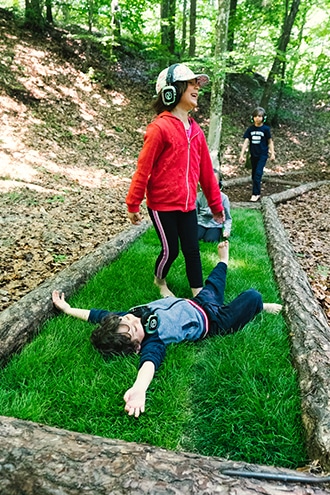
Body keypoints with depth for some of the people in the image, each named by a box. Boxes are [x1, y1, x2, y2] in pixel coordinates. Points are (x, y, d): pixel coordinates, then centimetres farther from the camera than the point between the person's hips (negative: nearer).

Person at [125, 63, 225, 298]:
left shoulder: (195, 129, 6)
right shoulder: (160, 127, -15)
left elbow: (206, 170, 10)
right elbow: (143, 168, -12)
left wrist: (216, 203, 13)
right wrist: (133, 204, -9)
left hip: (187, 204, 6)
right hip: (162, 204, -5)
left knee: (192, 249, 10)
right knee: (170, 250, 7)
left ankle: (199, 293, 25)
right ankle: (160, 281, 38)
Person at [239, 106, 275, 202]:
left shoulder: (266, 129, -5)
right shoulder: (250, 129, 2)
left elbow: (270, 141, 2)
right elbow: (246, 142, -1)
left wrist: (272, 153, -2)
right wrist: (242, 155, -7)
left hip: (263, 155, -4)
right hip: (253, 155, 4)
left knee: (258, 174, -13)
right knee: (254, 175, 10)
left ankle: (256, 194, -9)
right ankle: (258, 192, 23)